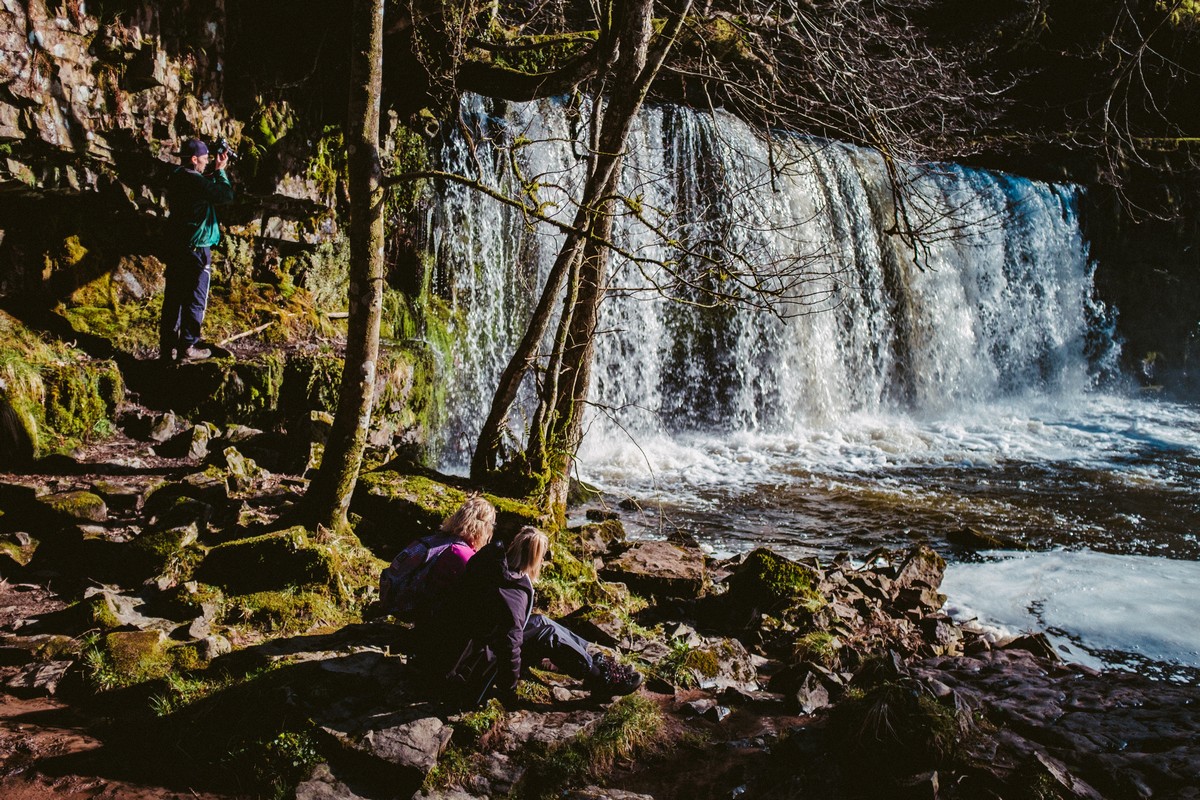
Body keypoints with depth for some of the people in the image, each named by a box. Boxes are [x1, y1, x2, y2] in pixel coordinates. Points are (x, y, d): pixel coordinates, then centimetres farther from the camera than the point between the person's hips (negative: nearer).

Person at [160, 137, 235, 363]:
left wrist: (216, 172, 11)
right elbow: (227, 196, -11)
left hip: (175, 247, 8)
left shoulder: (175, 178, 9)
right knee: (195, 300, 2)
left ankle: (168, 346, 15)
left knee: (173, 297, 10)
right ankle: (187, 347, 6)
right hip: (196, 249, -8)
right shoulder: (197, 181, -17)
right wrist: (220, 170, -1)